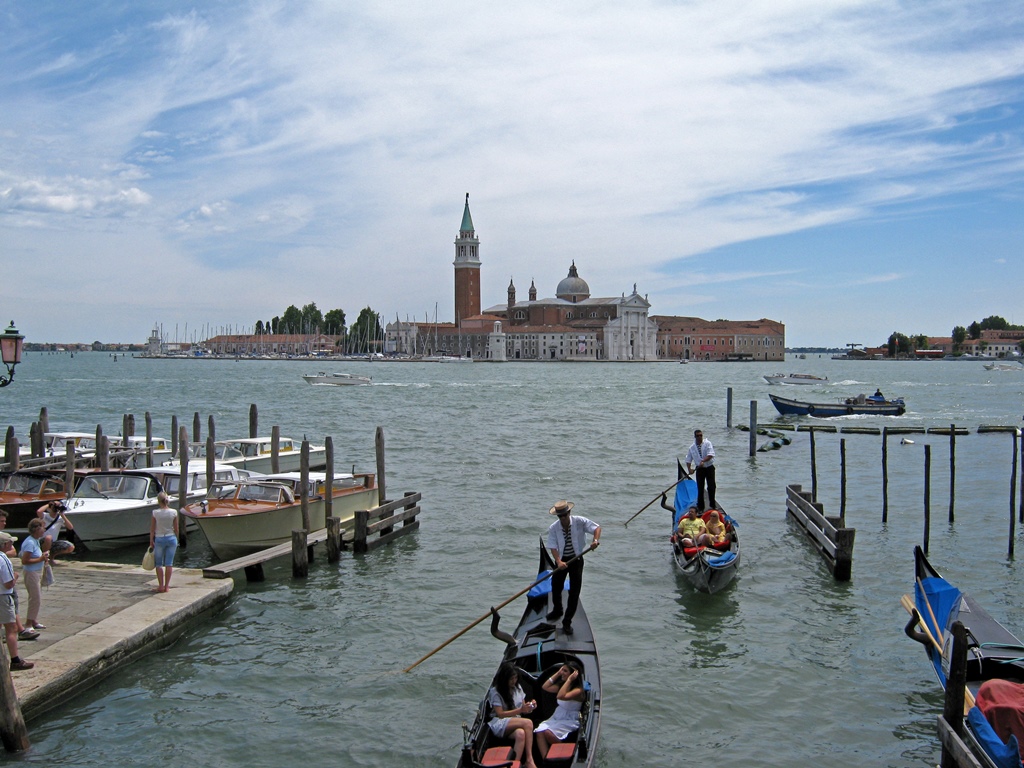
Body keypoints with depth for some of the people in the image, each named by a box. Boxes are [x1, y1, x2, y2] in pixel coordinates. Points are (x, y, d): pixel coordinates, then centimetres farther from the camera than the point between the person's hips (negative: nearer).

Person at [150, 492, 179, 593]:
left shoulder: (155, 513, -9)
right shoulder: (173, 512, -5)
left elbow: (152, 529, -5)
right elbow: (176, 529, 0)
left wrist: (151, 541, 6)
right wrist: (176, 539, 15)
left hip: (159, 539, -2)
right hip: (171, 538, 2)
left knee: (159, 564, 9)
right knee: (169, 563, 7)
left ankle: (161, 586, 7)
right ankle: (166, 586, 11)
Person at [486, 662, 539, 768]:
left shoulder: (518, 688, 15)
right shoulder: (495, 691, -4)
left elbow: (524, 710, 17)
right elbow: (500, 714, -11)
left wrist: (530, 707, -7)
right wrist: (520, 710, -18)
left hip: (516, 722, 5)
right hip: (499, 724, -5)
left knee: (520, 734, -36)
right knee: (528, 722, -33)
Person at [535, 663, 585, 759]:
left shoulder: (578, 690, -13)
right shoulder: (561, 685, 14)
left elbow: (561, 696, -28)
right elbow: (545, 687, 14)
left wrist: (569, 679, -22)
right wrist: (557, 673, 10)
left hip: (569, 721, -7)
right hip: (555, 718, 7)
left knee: (548, 732, -30)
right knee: (539, 731, -21)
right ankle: (546, 760, -27)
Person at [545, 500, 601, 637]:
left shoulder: (579, 522, -14)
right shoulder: (553, 528, -13)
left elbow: (596, 527, -13)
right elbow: (553, 547, -17)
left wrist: (596, 540, -33)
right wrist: (558, 562, -33)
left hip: (576, 559, -1)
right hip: (561, 560, 2)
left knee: (574, 591, -4)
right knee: (556, 587, 14)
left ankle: (567, 622, 5)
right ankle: (557, 611, 43)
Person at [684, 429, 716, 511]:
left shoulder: (707, 443, -5)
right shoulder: (692, 448, 5)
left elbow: (710, 455, -17)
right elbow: (688, 460, 7)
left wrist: (703, 461, -29)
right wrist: (689, 469, -10)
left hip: (709, 468, -2)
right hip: (700, 469, 2)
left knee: (711, 487, -4)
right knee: (700, 489, 2)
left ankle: (712, 505, 9)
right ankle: (700, 507, 9)